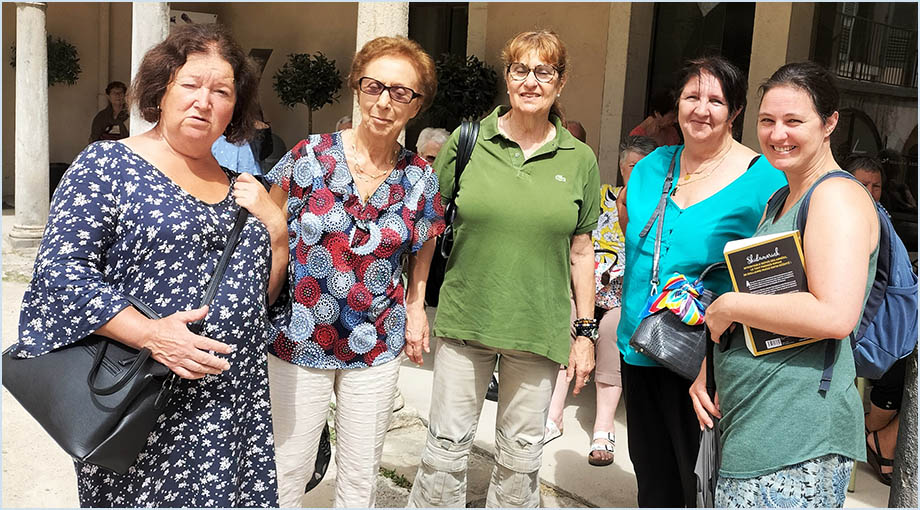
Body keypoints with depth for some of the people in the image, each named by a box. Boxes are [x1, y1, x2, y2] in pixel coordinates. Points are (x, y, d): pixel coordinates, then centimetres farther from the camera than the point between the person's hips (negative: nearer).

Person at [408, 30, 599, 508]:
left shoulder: (579, 160, 2)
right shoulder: (468, 140, -1)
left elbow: (581, 251, 7)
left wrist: (586, 332, 5)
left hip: (539, 329, 1)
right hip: (464, 319, 0)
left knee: (521, 451, 12)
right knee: (447, 443, 7)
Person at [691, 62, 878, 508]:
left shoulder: (837, 196, -11)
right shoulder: (779, 202, 19)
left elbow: (835, 316, -24)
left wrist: (730, 306, -13)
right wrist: (709, 369, 11)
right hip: (749, 422, 9)